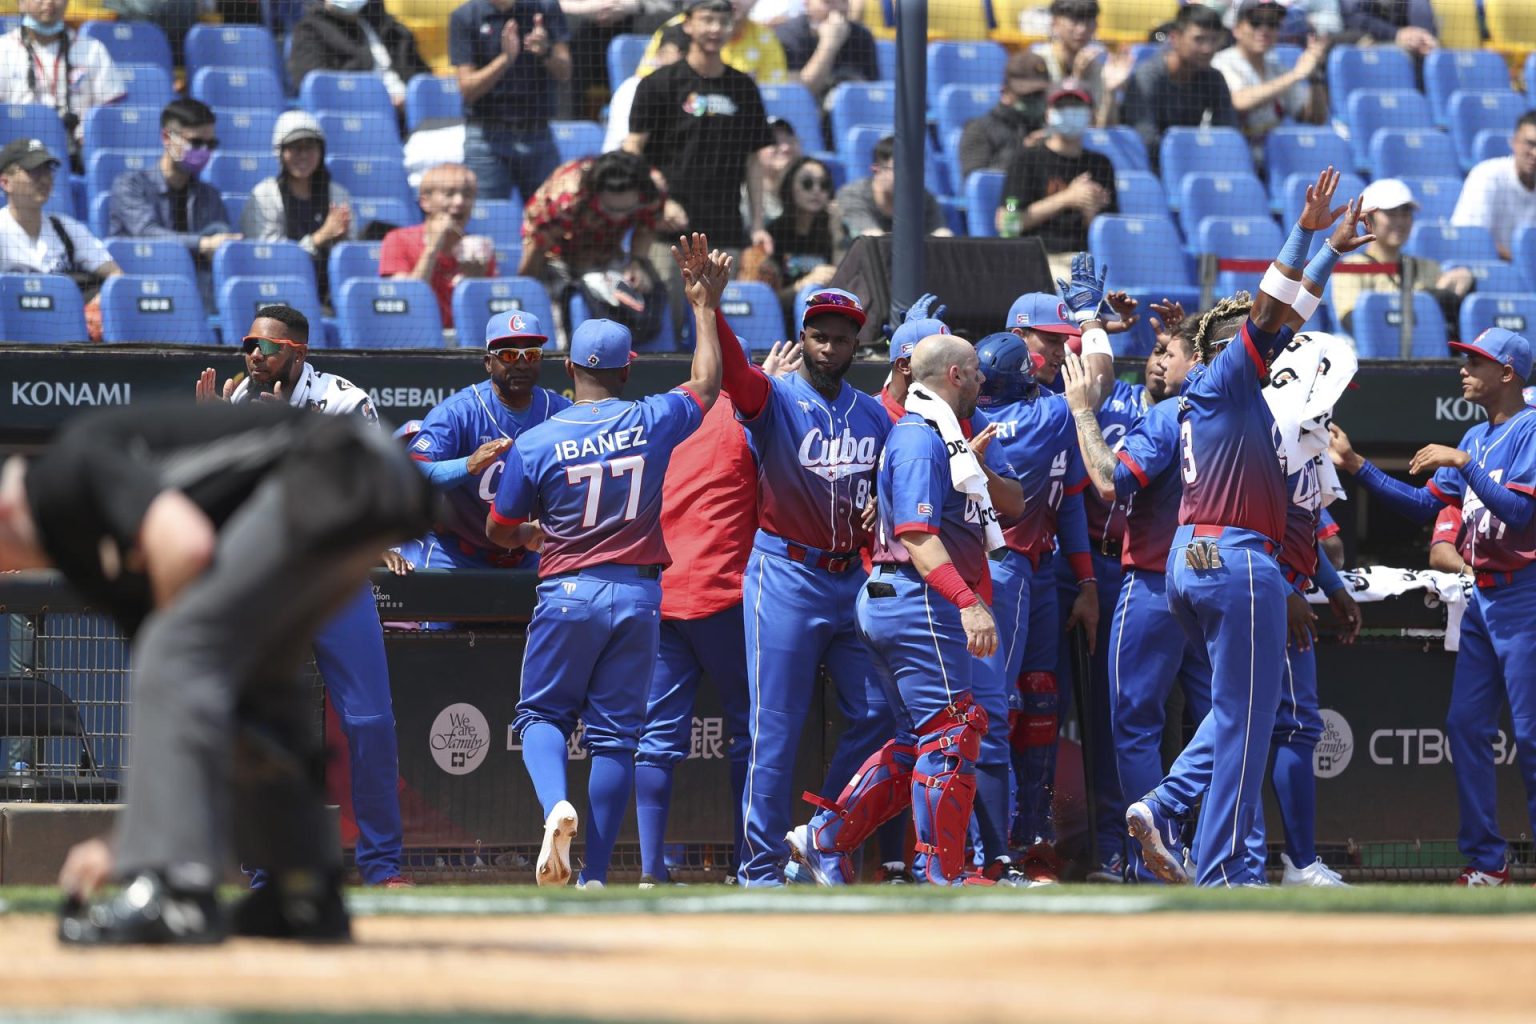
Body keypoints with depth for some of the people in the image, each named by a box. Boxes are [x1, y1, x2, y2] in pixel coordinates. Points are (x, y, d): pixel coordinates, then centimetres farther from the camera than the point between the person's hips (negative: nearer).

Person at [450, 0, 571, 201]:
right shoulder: (464, 17, -3)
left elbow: (564, 74, 0)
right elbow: (467, 90, -7)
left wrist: (546, 52, -22)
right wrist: (506, 59, -23)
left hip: (538, 134, 2)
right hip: (487, 137, -2)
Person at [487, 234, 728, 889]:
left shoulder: (537, 443, -6)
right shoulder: (652, 422, -2)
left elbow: (499, 532, 5)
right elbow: (707, 384, 18)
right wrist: (705, 306, 25)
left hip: (568, 593, -2)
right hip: (639, 593, 2)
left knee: (542, 713, 12)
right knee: (615, 733, 5)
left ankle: (556, 806, -19)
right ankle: (593, 878, 1)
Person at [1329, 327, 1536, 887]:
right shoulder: (1476, 437, 16)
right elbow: (1424, 504, 16)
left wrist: (1463, 464, -21)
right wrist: (1355, 465, 11)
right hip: (1481, 598, 9)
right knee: (1465, 725, 6)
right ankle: (1486, 861, 11)